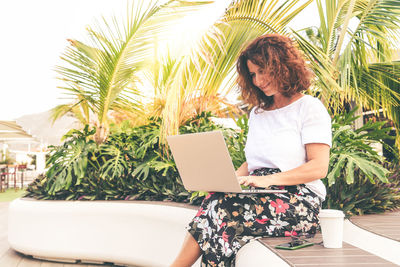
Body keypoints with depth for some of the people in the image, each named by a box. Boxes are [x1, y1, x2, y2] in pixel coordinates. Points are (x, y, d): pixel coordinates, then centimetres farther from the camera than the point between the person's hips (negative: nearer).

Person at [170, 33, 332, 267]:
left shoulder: (309, 107, 2)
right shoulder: (258, 112, 23)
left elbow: (319, 168, -8)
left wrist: (268, 179, -20)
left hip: (298, 203, -5)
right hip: (262, 197, 5)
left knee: (221, 206, -30)